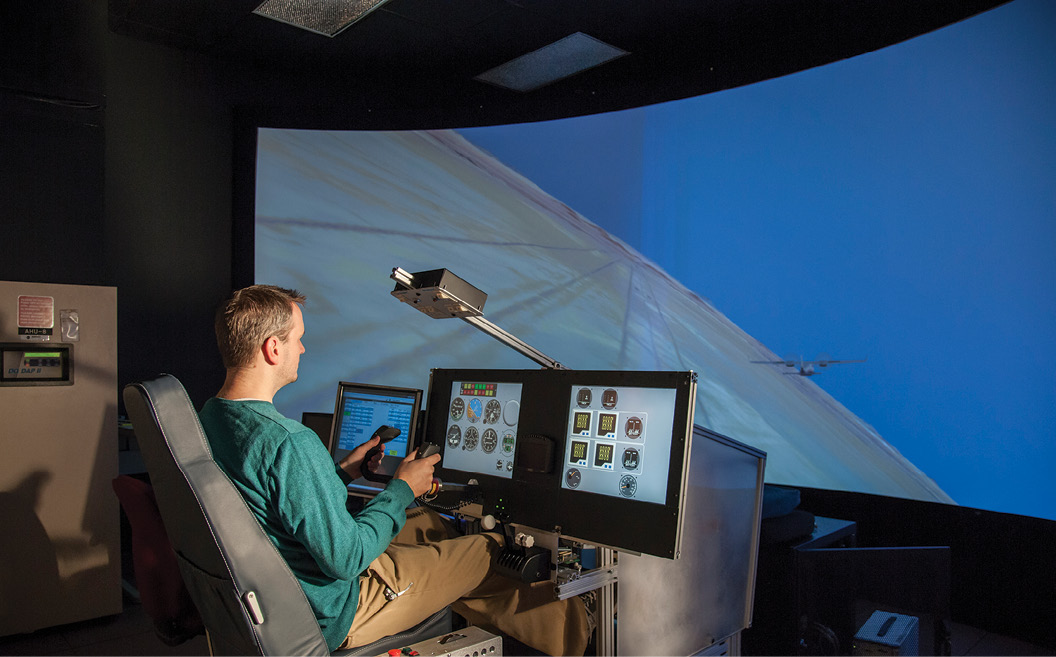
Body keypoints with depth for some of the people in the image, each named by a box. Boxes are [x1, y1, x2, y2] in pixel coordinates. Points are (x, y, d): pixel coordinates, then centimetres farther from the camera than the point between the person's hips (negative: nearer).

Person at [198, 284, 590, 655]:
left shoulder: (208, 417, -2)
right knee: (488, 552, 2)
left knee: (424, 522, 22)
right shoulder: (289, 443, -35)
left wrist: (341, 472, 9)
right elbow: (346, 559, -28)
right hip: (329, 618, -9)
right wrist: (402, 489, -15)